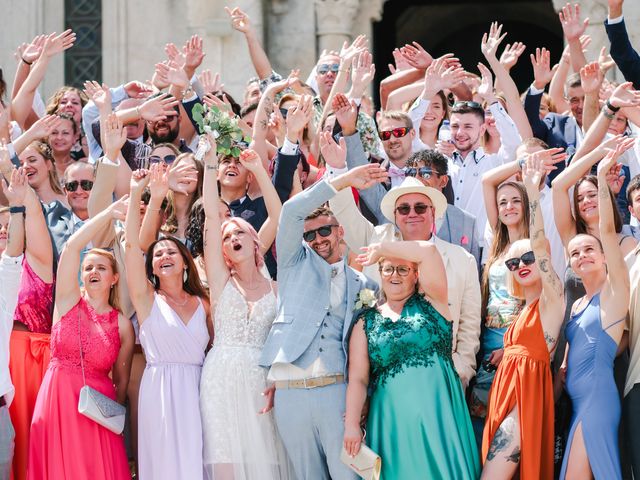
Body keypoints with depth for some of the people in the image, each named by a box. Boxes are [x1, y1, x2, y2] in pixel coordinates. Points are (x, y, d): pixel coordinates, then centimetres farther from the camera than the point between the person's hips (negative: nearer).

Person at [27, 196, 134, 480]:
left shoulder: (122, 324, 6)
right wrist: (110, 213, -7)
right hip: (57, 401, 0)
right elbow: (72, 247, -7)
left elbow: (121, 381, 9)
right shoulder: (69, 302, 4)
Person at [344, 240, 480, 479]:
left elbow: (428, 251, -7)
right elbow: (358, 379, 3)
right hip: (392, 419, 1)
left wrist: (381, 248, 3)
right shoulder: (366, 322, 10)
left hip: (438, 412, -1)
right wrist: (351, 425, -7)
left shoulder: (430, 302, 7)